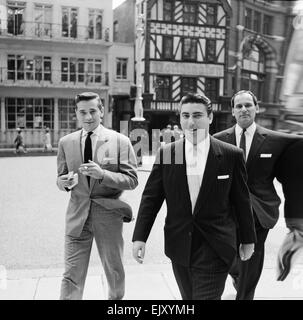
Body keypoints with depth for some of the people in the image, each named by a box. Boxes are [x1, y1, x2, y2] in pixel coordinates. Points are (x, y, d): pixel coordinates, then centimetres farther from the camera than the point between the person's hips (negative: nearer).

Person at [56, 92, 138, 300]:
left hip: (108, 214, -1)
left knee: (115, 271, 16)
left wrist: (102, 174, -23)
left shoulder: (120, 141, -5)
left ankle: (116, 298, 42)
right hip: (77, 215, 1)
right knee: (72, 274, 1)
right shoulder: (66, 143, 3)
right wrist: (64, 182, -13)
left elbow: (132, 180, -7)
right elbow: (61, 178, 12)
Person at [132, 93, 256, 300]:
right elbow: (151, 197, 0)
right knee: (189, 297, 18)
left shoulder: (231, 155, -6)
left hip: (214, 249, -2)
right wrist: (140, 237, -5)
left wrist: (248, 239, 9)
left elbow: (242, 201, 2)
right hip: (179, 246, 3)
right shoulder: (166, 153, -2)